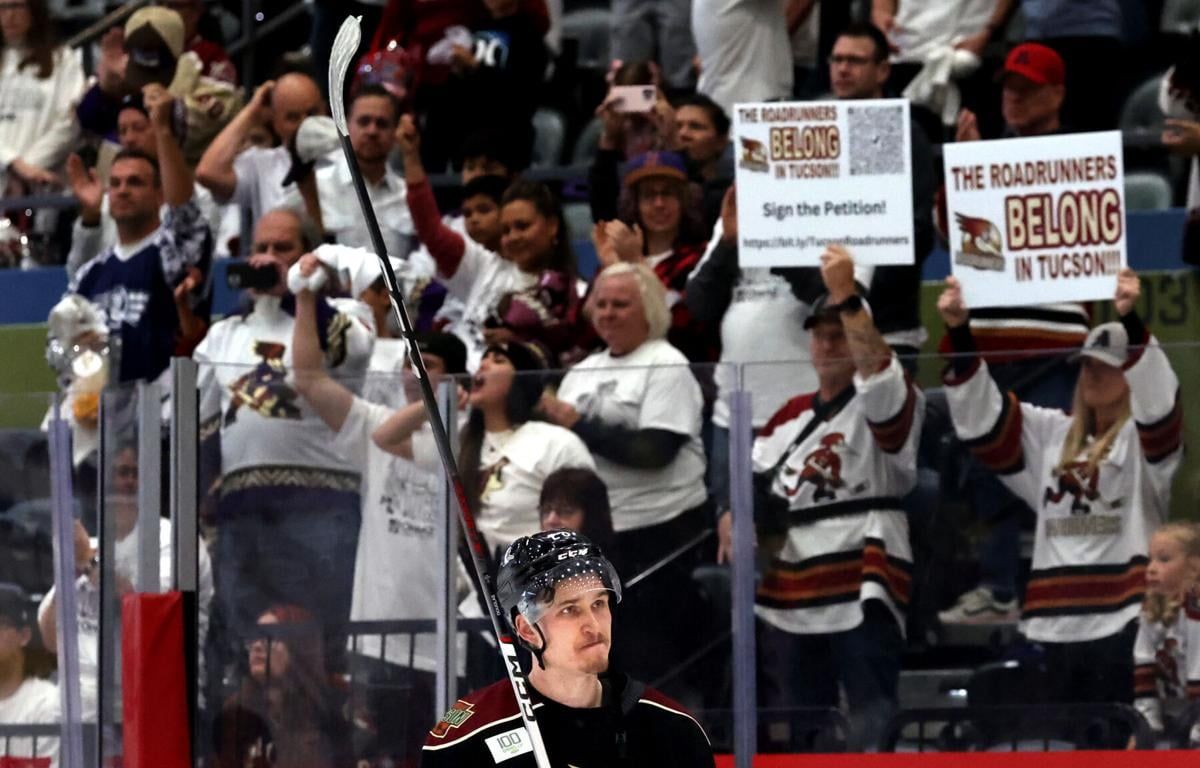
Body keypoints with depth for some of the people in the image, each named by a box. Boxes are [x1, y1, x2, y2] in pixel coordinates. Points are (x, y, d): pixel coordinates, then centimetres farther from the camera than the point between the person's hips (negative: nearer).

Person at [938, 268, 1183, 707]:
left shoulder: (1145, 437, 1)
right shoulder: (1052, 434, 18)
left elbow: (1158, 397, -19)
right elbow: (983, 416, 13)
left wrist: (1131, 322, -34)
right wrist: (959, 333, 0)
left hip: (1122, 624, -6)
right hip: (1060, 627, 6)